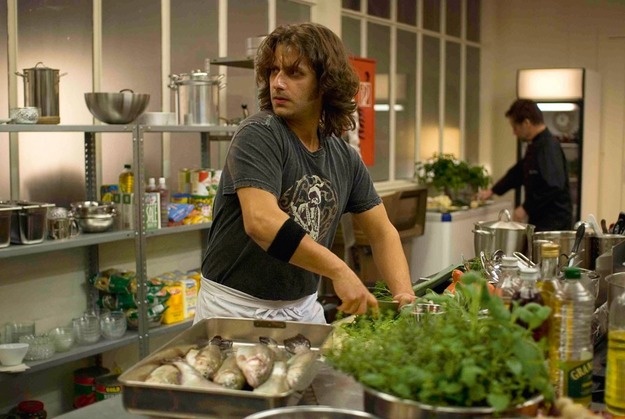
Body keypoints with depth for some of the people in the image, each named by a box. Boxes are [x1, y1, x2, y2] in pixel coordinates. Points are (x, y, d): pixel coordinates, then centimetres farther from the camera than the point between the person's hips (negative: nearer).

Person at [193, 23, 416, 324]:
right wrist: (339, 270, -32)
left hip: (303, 308, 6)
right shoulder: (258, 135, -17)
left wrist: (403, 293, -10)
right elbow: (260, 221, -30)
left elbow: (382, 232, 6)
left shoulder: (345, 158, 2)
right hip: (237, 307, -5)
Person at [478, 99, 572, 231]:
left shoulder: (549, 148, -18)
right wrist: (492, 191, 32)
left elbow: (553, 186, -26)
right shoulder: (535, 146, 15)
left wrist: (526, 208, -19)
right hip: (539, 220, 9)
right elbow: (518, 172, 29)